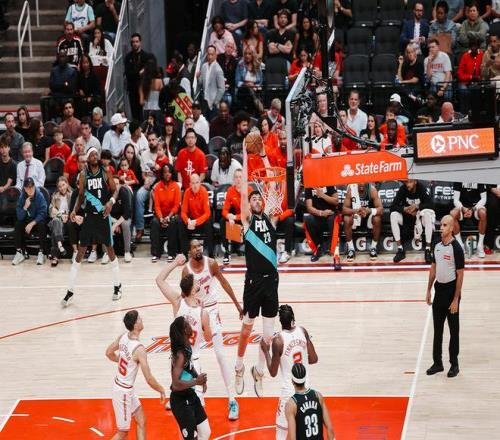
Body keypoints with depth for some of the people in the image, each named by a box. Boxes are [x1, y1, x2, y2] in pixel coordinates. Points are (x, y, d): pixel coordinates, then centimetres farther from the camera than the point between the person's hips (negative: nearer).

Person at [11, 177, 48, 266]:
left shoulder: (40, 196, -15)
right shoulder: (22, 198, -8)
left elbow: (42, 214, -18)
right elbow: (19, 217, -10)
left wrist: (32, 224, -28)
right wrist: (25, 207, -25)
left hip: (37, 221, -3)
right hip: (26, 221, 3)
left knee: (42, 225, -33)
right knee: (17, 225, -24)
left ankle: (41, 253, -26)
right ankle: (19, 253, -20)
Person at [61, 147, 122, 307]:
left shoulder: (106, 172, -3)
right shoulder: (83, 174, 2)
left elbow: (115, 190, 2)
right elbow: (81, 195, 10)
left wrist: (111, 201, -18)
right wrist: (75, 210, -5)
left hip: (103, 215, -1)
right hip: (89, 216, 1)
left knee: (110, 249, 7)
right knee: (80, 252, 0)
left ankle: (117, 286, 23)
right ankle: (70, 291, 4)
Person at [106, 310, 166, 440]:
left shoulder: (123, 337, -6)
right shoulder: (139, 349, -29)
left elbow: (109, 353, 13)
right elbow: (149, 379, -26)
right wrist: (161, 390, -8)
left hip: (119, 385, 8)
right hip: (124, 391, -8)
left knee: (141, 422, 18)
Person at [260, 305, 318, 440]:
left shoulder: (278, 340, -19)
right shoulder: (303, 331, -6)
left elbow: (273, 372, -11)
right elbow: (314, 359, 4)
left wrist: (266, 351, 0)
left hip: (289, 390, -5)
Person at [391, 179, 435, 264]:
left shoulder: (421, 188, -15)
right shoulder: (402, 189, -11)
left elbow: (430, 204, -21)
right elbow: (393, 206, -15)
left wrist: (417, 207, -32)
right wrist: (405, 209, -30)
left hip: (420, 215, -2)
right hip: (406, 217, 2)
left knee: (428, 215, -34)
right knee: (393, 215, -25)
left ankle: (428, 250, -29)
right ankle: (400, 249, -20)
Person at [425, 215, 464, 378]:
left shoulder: (456, 248, -14)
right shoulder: (437, 246, 6)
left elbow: (460, 275, -13)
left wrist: (456, 300, -16)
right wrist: (428, 290, 12)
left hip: (451, 290, -6)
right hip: (439, 289, 6)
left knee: (453, 330, 2)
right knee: (437, 329, 10)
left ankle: (454, 365, 10)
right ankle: (437, 363, 18)